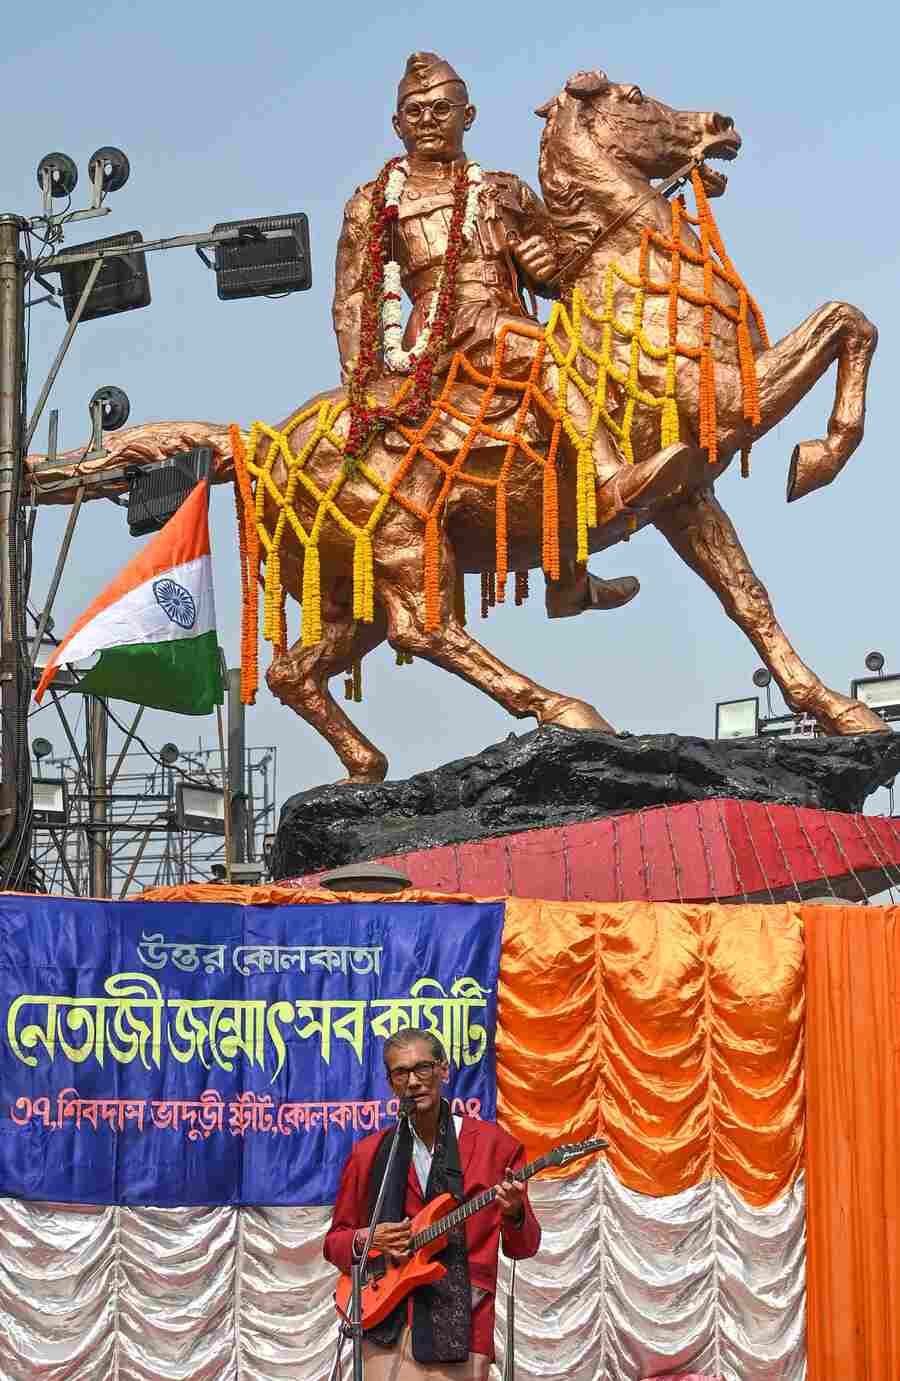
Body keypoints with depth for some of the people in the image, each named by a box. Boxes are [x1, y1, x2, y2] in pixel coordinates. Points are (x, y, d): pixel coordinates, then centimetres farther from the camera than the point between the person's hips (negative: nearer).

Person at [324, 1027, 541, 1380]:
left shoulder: (494, 1144, 3)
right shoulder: (369, 1153, 7)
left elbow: (523, 1247, 5)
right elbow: (334, 1241, 15)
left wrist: (514, 1214, -17)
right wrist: (364, 1240, -7)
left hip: (460, 1326, -1)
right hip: (387, 1325, 1)